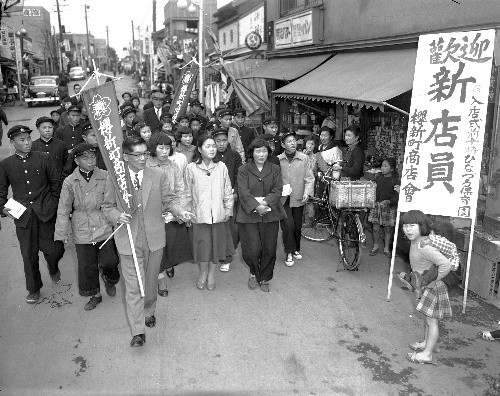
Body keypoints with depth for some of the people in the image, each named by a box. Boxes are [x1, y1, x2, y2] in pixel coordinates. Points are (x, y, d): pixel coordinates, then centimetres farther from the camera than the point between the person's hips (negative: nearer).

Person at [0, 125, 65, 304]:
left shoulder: (44, 158, 2)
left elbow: (55, 182, 7)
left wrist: (54, 204, 3)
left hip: (46, 213, -1)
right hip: (23, 216, 1)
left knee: (53, 250, -4)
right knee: (29, 255, 7)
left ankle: (53, 268, 33)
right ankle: (33, 289, 28)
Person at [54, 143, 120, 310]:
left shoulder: (105, 177, -5)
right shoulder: (70, 182, -4)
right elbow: (63, 210, 2)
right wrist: (62, 233, 1)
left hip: (105, 228, 0)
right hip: (82, 231, 1)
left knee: (110, 261, -1)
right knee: (86, 265, 10)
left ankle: (109, 280, 34)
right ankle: (95, 295, 32)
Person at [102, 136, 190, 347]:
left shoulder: (158, 175, -1)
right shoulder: (114, 178, -5)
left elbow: (170, 199, 3)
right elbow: (107, 207, 4)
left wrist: (179, 211, -18)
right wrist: (117, 215, -17)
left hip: (154, 237, 2)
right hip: (128, 239, -2)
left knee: (151, 280, 20)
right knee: (133, 286, -3)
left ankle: (149, 311, 45)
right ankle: (138, 331, 6)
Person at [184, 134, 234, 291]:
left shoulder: (221, 167, -2)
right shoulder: (191, 168, -5)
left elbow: (228, 190, 6)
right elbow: (188, 193, 2)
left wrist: (228, 209, 5)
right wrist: (187, 212, 4)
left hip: (218, 214, 2)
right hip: (200, 214, -2)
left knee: (216, 244, 9)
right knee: (202, 244, 3)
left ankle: (211, 274, 28)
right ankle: (202, 273, 26)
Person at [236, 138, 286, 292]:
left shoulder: (275, 169, 9)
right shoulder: (243, 170, 3)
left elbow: (277, 190, -1)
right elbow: (243, 192, -8)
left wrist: (266, 203, -16)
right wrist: (256, 206, -21)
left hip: (270, 214, 2)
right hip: (249, 215, -2)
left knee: (269, 249, 4)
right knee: (253, 249, -5)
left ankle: (265, 279, 23)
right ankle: (254, 273, 25)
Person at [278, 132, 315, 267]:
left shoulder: (304, 158, 0)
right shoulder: (277, 160, -1)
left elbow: (309, 178, 0)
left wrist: (307, 192, -13)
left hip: (298, 198, 2)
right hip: (283, 199, -2)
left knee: (297, 226, 12)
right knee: (288, 225, -11)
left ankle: (296, 249, 33)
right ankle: (289, 253, 4)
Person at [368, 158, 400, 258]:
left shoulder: (396, 180, -8)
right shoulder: (378, 178, 5)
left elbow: (397, 195, -13)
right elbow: (373, 190, 14)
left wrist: (390, 201, -27)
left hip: (389, 207, -3)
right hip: (376, 205, 3)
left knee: (388, 228, 7)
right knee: (375, 228, 7)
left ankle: (386, 248, 23)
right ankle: (375, 246, 26)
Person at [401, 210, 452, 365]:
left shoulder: (425, 248, -32)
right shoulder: (415, 242, -2)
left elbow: (446, 264, -37)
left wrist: (432, 281, -25)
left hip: (433, 288, -9)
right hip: (424, 287, 9)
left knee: (431, 321, 4)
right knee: (428, 318, 23)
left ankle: (427, 354, 15)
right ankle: (425, 343, 40)